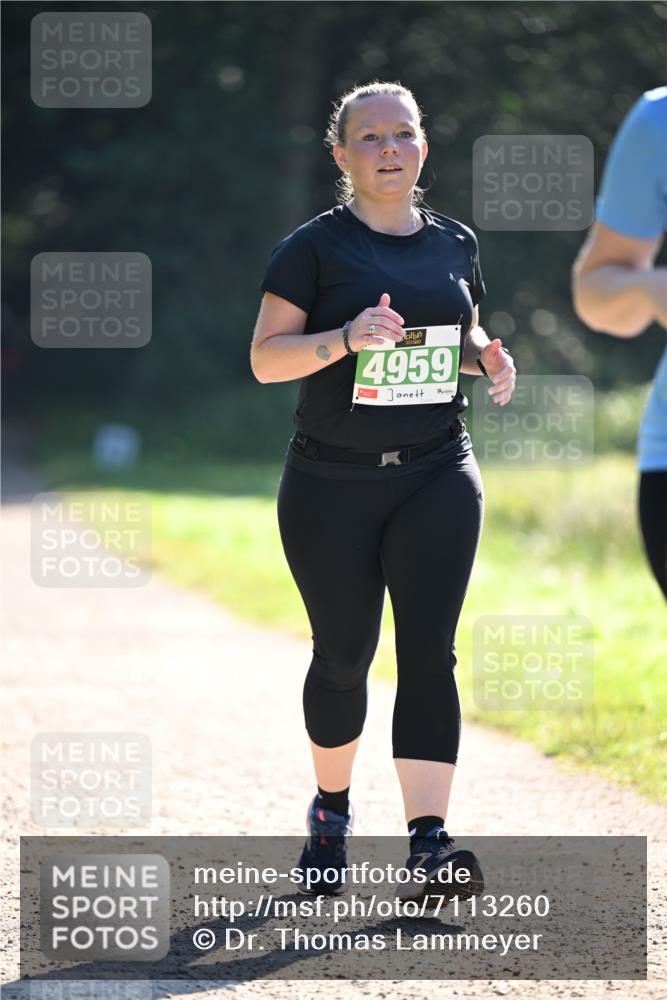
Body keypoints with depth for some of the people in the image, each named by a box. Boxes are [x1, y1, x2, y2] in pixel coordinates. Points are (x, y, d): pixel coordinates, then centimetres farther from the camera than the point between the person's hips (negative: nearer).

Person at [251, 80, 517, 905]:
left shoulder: (454, 246, 10)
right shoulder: (314, 248, -3)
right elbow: (265, 358, -7)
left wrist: (487, 355, 1)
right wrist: (346, 337, -24)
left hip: (436, 475, 2)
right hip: (332, 485, -2)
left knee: (428, 651, -10)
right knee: (344, 654, 7)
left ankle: (428, 845, -18)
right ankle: (331, 809, 32)